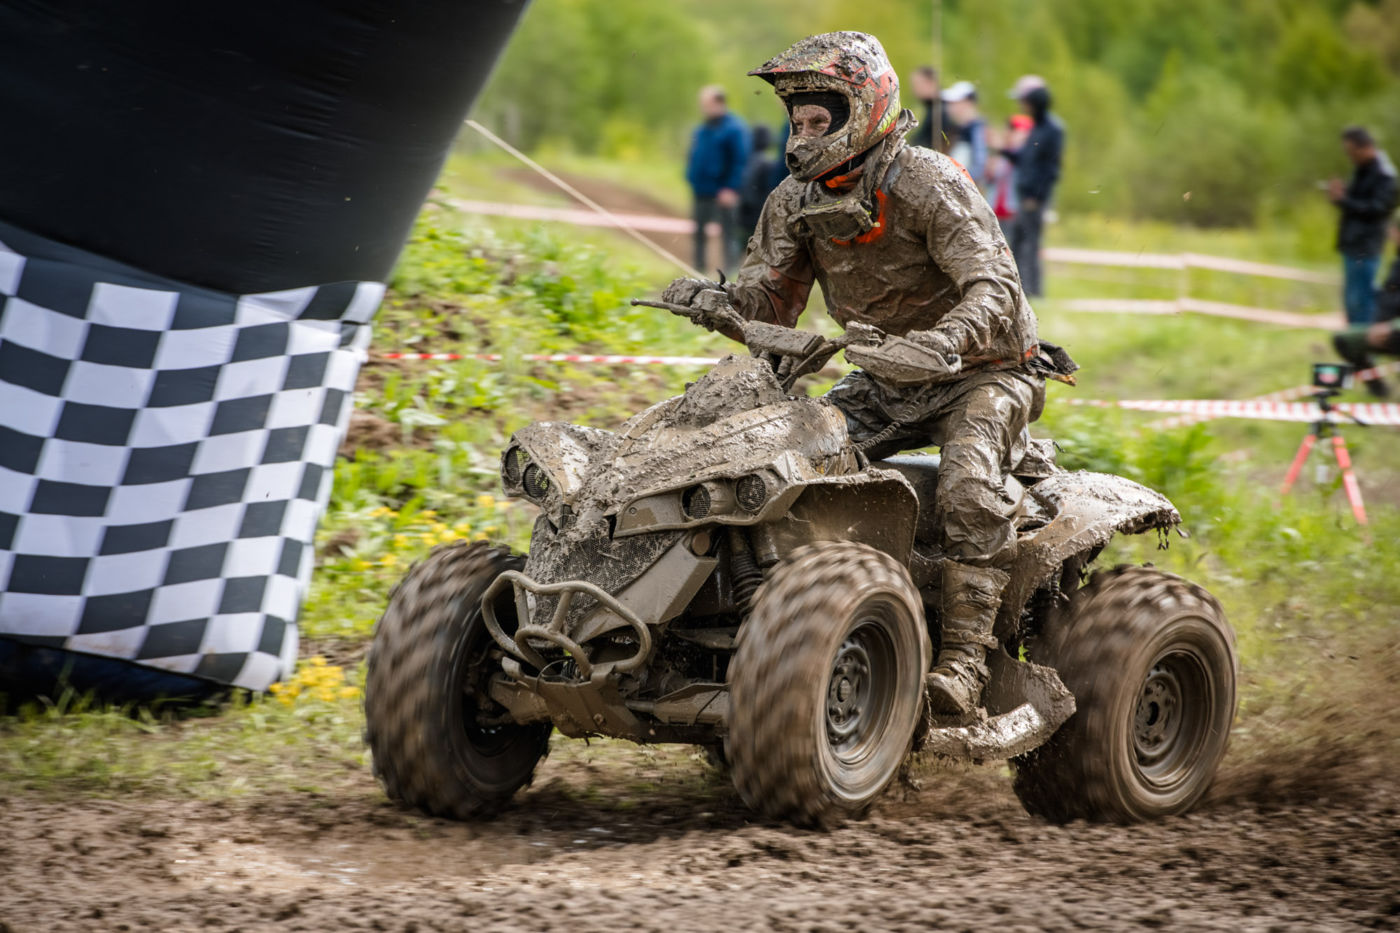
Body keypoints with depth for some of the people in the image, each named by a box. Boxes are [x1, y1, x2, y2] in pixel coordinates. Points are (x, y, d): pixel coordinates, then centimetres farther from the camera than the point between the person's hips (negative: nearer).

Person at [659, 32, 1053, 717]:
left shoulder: (929, 184, -21)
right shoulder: (797, 201, 0)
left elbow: (994, 289, -30)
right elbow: (769, 300, -2)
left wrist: (937, 344, -50)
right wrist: (714, 303, -26)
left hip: (983, 372, -7)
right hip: (887, 383, 7)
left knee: (967, 487, -33)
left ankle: (963, 660, -33)